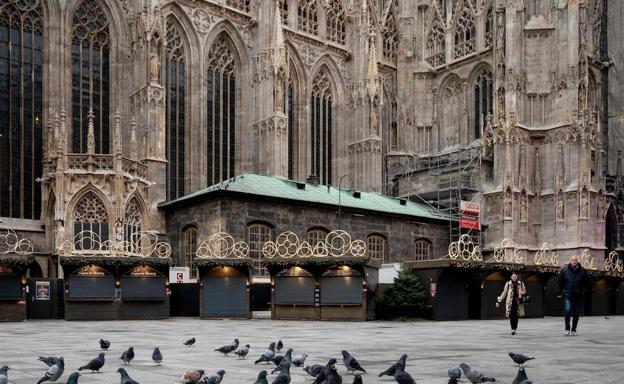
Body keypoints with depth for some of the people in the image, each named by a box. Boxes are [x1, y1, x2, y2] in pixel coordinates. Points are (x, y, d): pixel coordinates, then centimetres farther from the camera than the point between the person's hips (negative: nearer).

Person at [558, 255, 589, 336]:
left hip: (578, 296, 2)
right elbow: (560, 282, 7)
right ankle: (567, 329, -7)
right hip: (567, 294, -2)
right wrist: (560, 292, 7)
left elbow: (586, 283, 14)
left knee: (576, 313, 7)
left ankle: (574, 330, 20)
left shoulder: (582, 271, 2)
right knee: (567, 310, -17)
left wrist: (582, 291, 5)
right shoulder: (564, 270, -1)